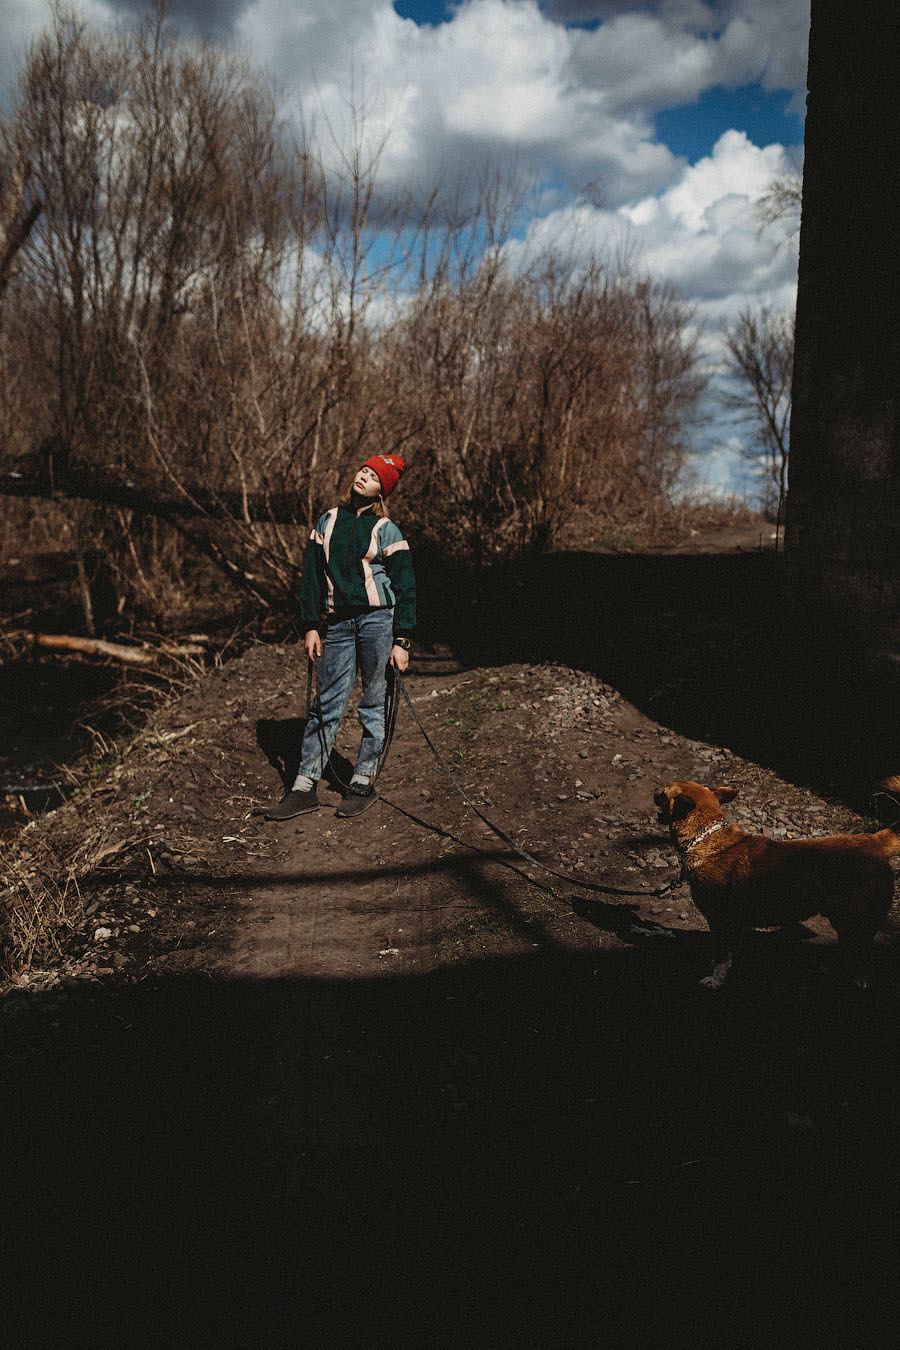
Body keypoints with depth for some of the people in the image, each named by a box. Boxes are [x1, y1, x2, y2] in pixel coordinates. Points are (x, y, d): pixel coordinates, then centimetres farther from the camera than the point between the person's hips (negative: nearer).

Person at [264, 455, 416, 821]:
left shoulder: (386, 530, 2)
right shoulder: (327, 522, 11)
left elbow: (404, 587, 0)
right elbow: (312, 576, 13)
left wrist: (401, 641, -6)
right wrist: (311, 626, 7)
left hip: (378, 619, -2)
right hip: (338, 623, 3)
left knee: (374, 704, 3)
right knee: (327, 704, 2)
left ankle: (363, 781, 16)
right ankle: (304, 787, 6)